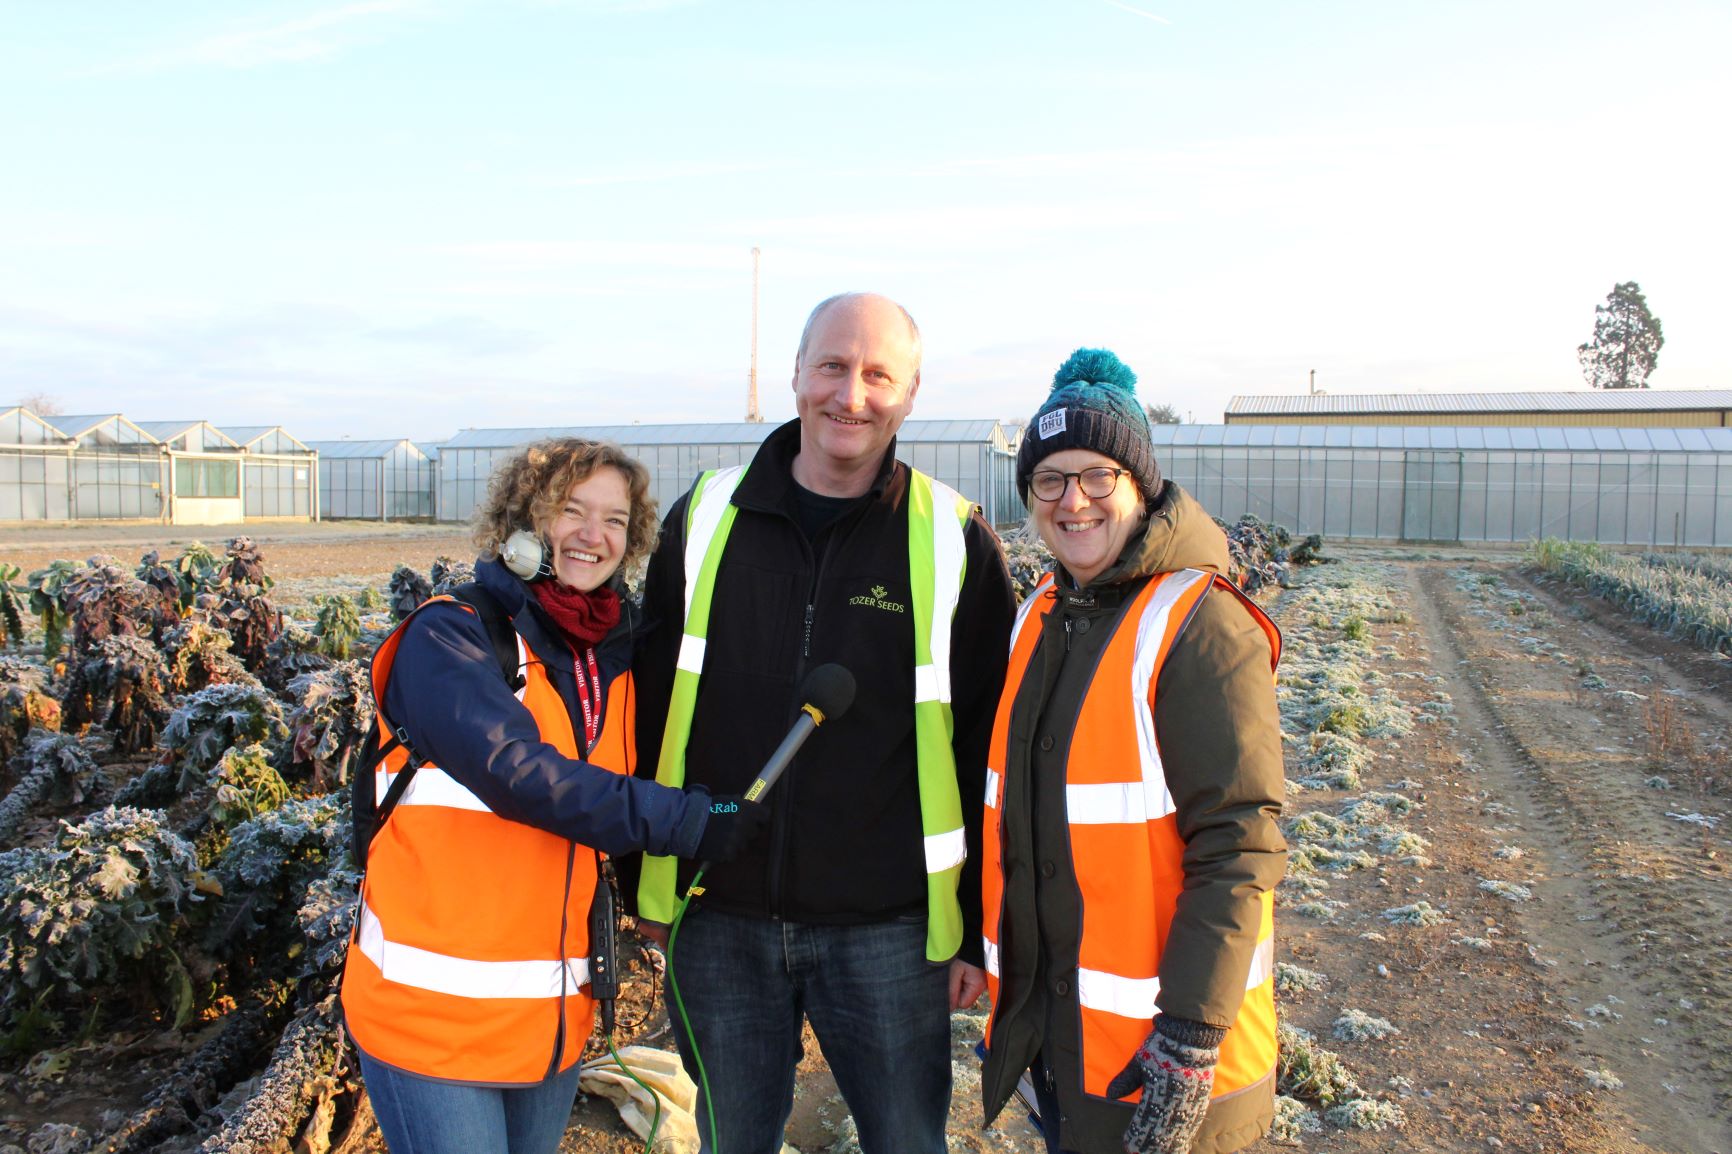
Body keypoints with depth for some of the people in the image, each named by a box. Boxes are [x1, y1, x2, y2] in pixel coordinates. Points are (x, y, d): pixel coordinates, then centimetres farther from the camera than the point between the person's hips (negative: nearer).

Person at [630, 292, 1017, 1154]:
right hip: (719, 921, 2)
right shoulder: (706, 518, 0)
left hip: (885, 930, -2)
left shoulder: (954, 540, -6)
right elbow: (650, 709, 7)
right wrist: (643, 885, 8)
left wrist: (979, 928, -2)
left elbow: (990, 751, -3)